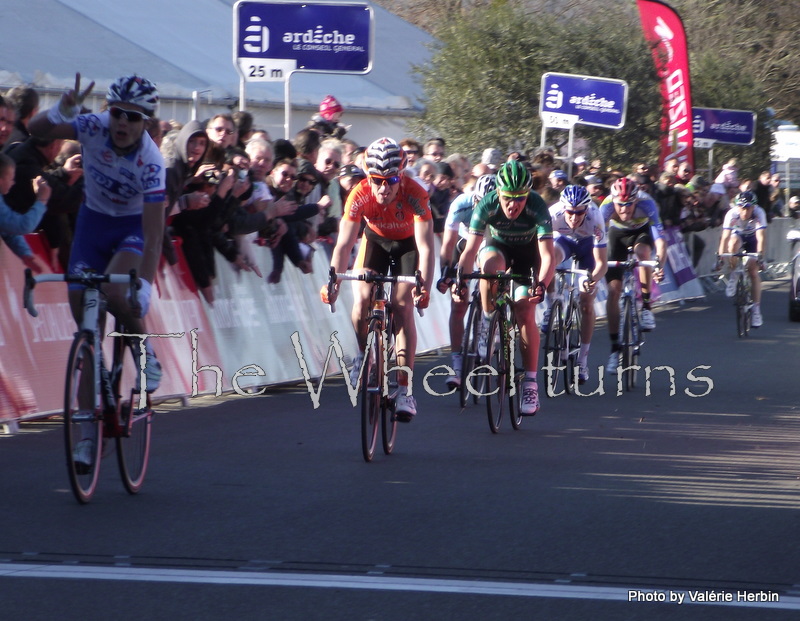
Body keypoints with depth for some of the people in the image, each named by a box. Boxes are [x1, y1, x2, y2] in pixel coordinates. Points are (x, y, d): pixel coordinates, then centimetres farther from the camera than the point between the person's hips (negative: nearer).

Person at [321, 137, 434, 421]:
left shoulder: (415, 195, -35)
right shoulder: (360, 195, -31)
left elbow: (425, 247, -38)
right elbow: (344, 244, -32)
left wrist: (424, 288, -52)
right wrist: (333, 282, -48)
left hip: (408, 243, -2)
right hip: (376, 240, 2)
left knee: (402, 307, -14)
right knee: (361, 301, -18)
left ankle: (405, 390, -10)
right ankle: (363, 354, 13)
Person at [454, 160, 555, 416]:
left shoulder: (537, 208, -33)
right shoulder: (486, 205, -31)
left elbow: (547, 255, -39)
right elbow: (470, 249, -32)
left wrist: (541, 285, -56)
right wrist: (459, 280, -47)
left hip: (527, 253, -1)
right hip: (497, 246, 1)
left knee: (526, 313, -14)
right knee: (491, 267, -36)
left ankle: (530, 383, -8)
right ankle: (488, 323, -14)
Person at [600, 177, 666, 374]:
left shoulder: (647, 204, -36)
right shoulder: (606, 207, -34)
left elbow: (660, 238, -40)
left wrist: (660, 265, -55)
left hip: (642, 231, -1)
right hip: (618, 233, 1)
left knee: (642, 252, -37)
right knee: (613, 290, -9)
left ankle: (646, 307, -18)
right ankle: (615, 348, -2)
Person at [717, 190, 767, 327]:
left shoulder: (759, 213, -32)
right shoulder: (732, 214, -31)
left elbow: (761, 237, -38)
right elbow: (725, 236, -35)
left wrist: (760, 255, -49)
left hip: (752, 238, 0)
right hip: (738, 235, 0)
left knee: (753, 271, -14)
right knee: (734, 242, -36)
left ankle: (756, 308, -7)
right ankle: (733, 278, -19)